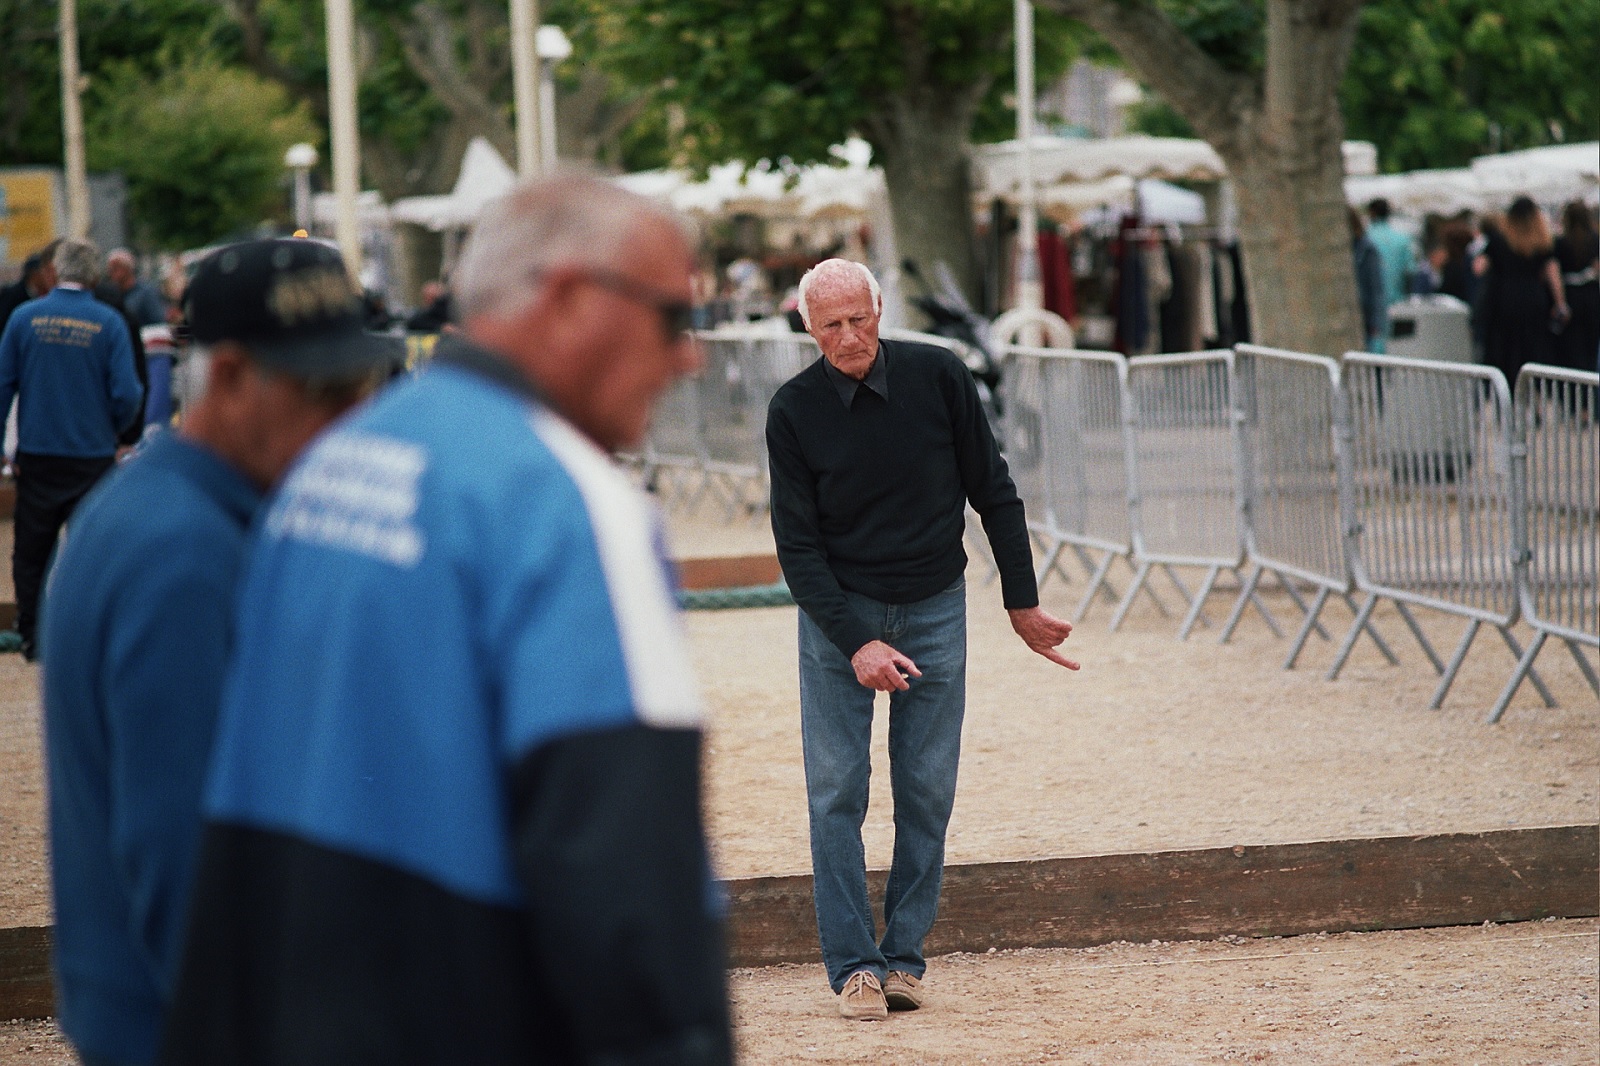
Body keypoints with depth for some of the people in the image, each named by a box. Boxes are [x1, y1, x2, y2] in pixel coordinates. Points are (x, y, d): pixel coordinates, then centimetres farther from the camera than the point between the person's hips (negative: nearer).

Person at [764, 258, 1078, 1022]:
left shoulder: (938, 377, -9)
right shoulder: (794, 410, -10)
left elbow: (994, 494, 1)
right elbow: (798, 545, -9)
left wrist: (1022, 603, 3)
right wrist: (857, 643, -18)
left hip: (933, 612, 1)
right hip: (837, 614, -1)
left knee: (927, 793, 1)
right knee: (836, 793, -5)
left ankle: (903, 956, 11)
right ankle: (854, 965, 0)